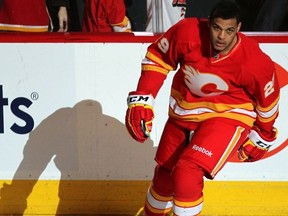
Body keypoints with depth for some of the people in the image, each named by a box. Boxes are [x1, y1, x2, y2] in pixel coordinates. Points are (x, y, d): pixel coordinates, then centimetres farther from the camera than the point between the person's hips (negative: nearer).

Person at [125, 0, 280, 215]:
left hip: (227, 116, -4)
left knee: (186, 173, -25)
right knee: (164, 176, 19)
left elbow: (268, 99, -5)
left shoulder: (255, 62, -24)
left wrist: (263, 137, 8)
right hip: (183, 113, 4)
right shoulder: (187, 33, -22)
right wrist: (142, 99, -10)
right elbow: (157, 58, -4)